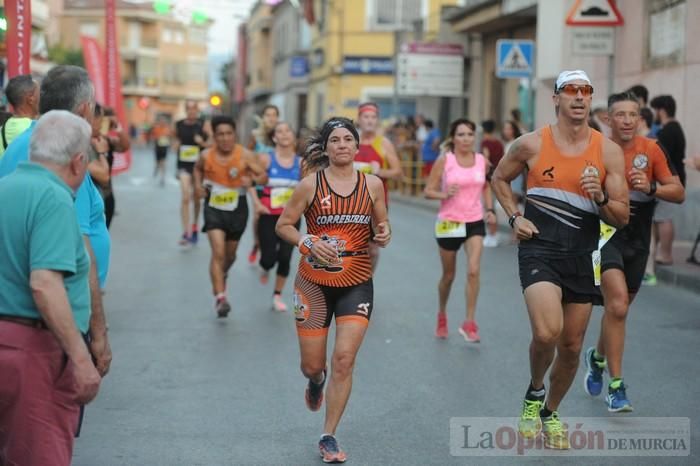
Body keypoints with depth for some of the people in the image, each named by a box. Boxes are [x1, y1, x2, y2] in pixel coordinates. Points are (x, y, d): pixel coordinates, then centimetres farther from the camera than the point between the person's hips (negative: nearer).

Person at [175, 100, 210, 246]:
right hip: (184, 164, 1)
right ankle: (186, 232, -14)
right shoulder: (179, 125, 3)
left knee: (196, 198, 14)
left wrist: (202, 142, -20)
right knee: (185, 198, -13)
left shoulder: (203, 125, -5)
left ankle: (194, 226, 38)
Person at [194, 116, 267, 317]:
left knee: (230, 254, 19)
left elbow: (263, 176, -14)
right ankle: (220, 298, -15)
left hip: (237, 209, 1)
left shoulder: (245, 155, -13)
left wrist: (252, 179, -35)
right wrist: (198, 184, -3)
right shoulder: (206, 156, -8)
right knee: (218, 252, -17)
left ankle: (222, 275, 53)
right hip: (214, 208, -1)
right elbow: (198, 168, 14)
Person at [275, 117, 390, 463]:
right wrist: (308, 243, -19)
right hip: (314, 283, -1)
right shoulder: (311, 185, -6)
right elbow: (283, 225, -1)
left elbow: (381, 223, 13)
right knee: (312, 365, 6)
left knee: (344, 359, -10)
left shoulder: (372, 184, 0)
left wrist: (384, 234, -10)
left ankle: (329, 437, 5)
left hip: (357, 284, 1)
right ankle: (316, 381, 47)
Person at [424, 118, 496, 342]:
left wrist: (490, 209, 4)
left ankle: (469, 323, -5)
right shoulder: (444, 161, -7)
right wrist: (444, 194, -25)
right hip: (448, 223, -1)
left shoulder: (483, 161, 2)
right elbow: (428, 191, -5)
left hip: (475, 222, 1)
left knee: (473, 271, -15)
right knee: (448, 276, 11)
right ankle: (442, 316, 37)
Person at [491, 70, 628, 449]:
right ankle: (534, 393, 8)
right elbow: (499, 179, 15)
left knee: (571, 346, 10)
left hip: (582, 257, 3)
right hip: (539, 250, -3)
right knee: (546, 332, -23)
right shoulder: (532, 144, -4)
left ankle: (549, 413, 35)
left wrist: (600, 197, -19)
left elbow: (622, 218, 1)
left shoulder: (608, 151, -1)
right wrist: (514, 217, 1)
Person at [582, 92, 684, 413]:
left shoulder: (651, 150, -2)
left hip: (637, 241, 4)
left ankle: (597, 357, 45)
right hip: (605, 234, -4)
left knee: (618, 308, 16)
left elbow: (678, 193, -3)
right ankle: (615, 385, -13)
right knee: (617, 305, -20)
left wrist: (651, 188, -21)